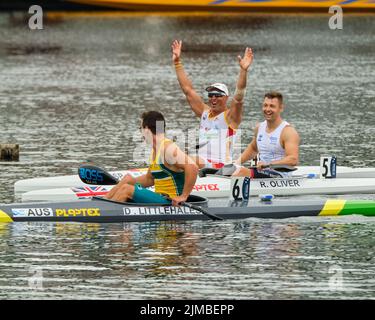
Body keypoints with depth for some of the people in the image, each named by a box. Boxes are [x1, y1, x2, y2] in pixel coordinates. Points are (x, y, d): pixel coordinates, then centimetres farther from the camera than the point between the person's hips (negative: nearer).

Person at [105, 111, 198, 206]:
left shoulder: (168, 148, -17)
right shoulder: (155, 150, 15)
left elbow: (192, 167, -28)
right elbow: (149, 179, 26)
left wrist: (183, 196, -26)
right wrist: (130, 182, 15)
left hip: (170, 202, -10)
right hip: (160, 198, 10)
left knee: (126, 190, -13)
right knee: (128, 179, 16)